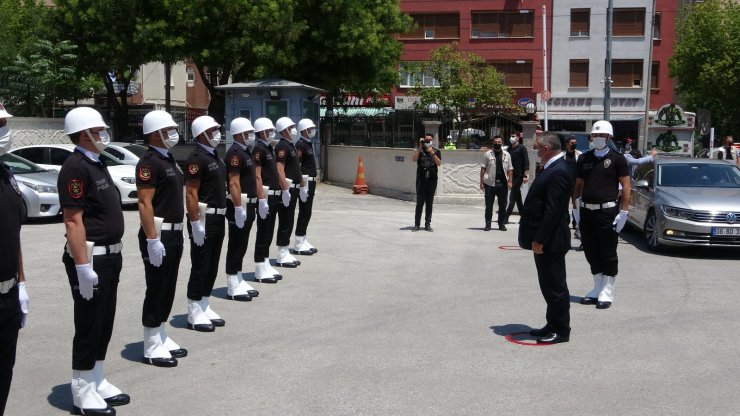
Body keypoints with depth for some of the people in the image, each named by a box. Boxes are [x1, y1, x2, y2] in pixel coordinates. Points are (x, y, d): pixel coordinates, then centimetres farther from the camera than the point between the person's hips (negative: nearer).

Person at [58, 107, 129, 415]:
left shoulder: (96, 164, 13)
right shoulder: (75, 168, -17)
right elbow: (73, 221, -22)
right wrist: (83, 266, -26)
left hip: (109, 256, 9)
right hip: (90, 258, -9)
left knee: (104, 322, 16)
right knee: (89, 325, 0)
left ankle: (97, 382, 28)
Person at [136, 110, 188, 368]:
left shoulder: (169, 160, 14)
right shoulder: (149, 162, -15)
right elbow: (145, 204, -20)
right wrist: (152, 240, -24)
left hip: (174, 233, 9)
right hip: (158, 235, -9)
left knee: (168, 289, 15)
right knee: (156, 290, -2)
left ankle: (162, 339, 26)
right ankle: (152, 348, 7)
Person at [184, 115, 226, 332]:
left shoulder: (215, 156, 14)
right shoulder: (197, 158, -15)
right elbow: (191, 194, -20)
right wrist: (196, 223, -23)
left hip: (218, 218, 9)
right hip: (204, 219, -9)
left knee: (212, 267, 14)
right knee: (200, 267, -2)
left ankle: (205, 307, 24)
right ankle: (194, 314, 6)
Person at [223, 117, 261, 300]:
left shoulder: (245, 152, 15)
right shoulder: (235, 153, -15)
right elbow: (234, 183, -21)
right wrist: (238, 208, -24)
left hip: (248, 205, 10)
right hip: (239, 206, -10)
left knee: (241, 246, 14)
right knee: (236, 246, -3)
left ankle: (239, 281, 22)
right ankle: (233, 287, 3)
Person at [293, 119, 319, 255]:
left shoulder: (309, 144, 16)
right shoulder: (300, 145, -14)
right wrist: (303, 185, -22)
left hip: (311, 182, 10)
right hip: (305, 182, -10)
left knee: (307, 213, 13)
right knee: (304, 213, -5)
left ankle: (304, 241, 20)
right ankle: (299, 245, 0)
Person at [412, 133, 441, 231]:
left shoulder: (436, 151, 8)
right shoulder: (419, 150, 7)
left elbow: (439, 163, -6)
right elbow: (414, 159, -11)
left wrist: (432, 153, -15)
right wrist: (420, 148, -15)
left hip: (432, 179, 1)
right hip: (421, 178, -1)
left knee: (430, 202, 4)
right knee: (420, 202, -3)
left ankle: (428, 224, 9)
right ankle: (417, 224, 0)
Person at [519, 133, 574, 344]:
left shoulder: (559, 172, -19)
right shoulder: (552, 168, 13)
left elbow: (553, 210, -24)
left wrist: (539, 239, -22)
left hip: (550, 241, -10)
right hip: (545, 239, 10)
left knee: (555, 286, -1)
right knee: (549, 285, 17)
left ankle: (561, 330, 9)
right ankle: (553, 325, 26)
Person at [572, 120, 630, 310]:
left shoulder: (617, 159, -2)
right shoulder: (584, 158, 10)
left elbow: (626, 186, -5)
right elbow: (578, 185, 14)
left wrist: (624, 212, -11)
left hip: (607, 212, -5)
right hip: (586, 211, 5)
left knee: (608, 254, 1)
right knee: (591, 252, 11)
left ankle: (607, 292, 8)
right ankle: (597, 289, 23)